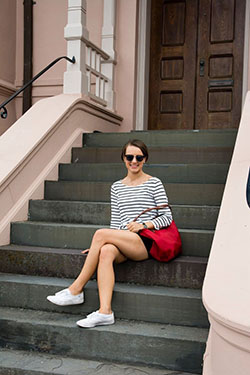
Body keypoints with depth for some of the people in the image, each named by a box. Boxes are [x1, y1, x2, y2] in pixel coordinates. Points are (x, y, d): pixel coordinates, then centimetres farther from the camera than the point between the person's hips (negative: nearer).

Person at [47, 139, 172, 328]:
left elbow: (167, 217, 2)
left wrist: (144, 224, -14)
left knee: (100, 233, -25)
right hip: (123, 242, 4)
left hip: (146, 241, -4)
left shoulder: (154, 183, 5)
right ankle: (105, 312, -36)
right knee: (106, 252, -32)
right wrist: (98, 246, 7)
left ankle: (76, 290, -16)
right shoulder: (117, 187, 19)